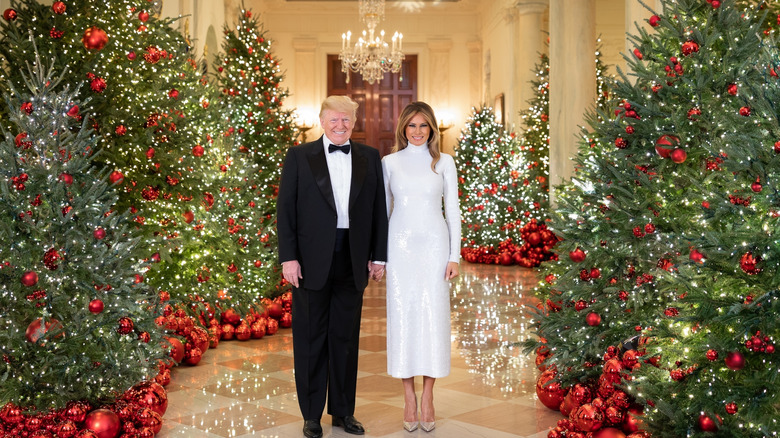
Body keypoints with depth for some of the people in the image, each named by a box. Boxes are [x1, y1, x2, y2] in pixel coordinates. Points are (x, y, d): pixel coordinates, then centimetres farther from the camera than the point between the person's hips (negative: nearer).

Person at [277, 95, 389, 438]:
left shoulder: (369, 158, 9)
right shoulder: (299, 156, 3)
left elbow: (378, 209, 8)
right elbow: (285, 209, -2)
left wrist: (378, 256, 4)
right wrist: (288, 257, -9)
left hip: (353, 262, 2)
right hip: (312, 261, -2)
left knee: (346, 338, 11)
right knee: (311, 339, 6)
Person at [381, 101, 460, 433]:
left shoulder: (444, 162, 6)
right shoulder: (390, 162, 6)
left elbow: (452, 210, 5)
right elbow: (382, 209, 9)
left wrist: (454, 255, -2)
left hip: (434, 244, 0)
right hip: (400, 245, 0)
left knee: (433, 315, -2)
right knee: (402, 315, 0)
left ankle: (428, 396, 8)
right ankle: (409, 396, 10)